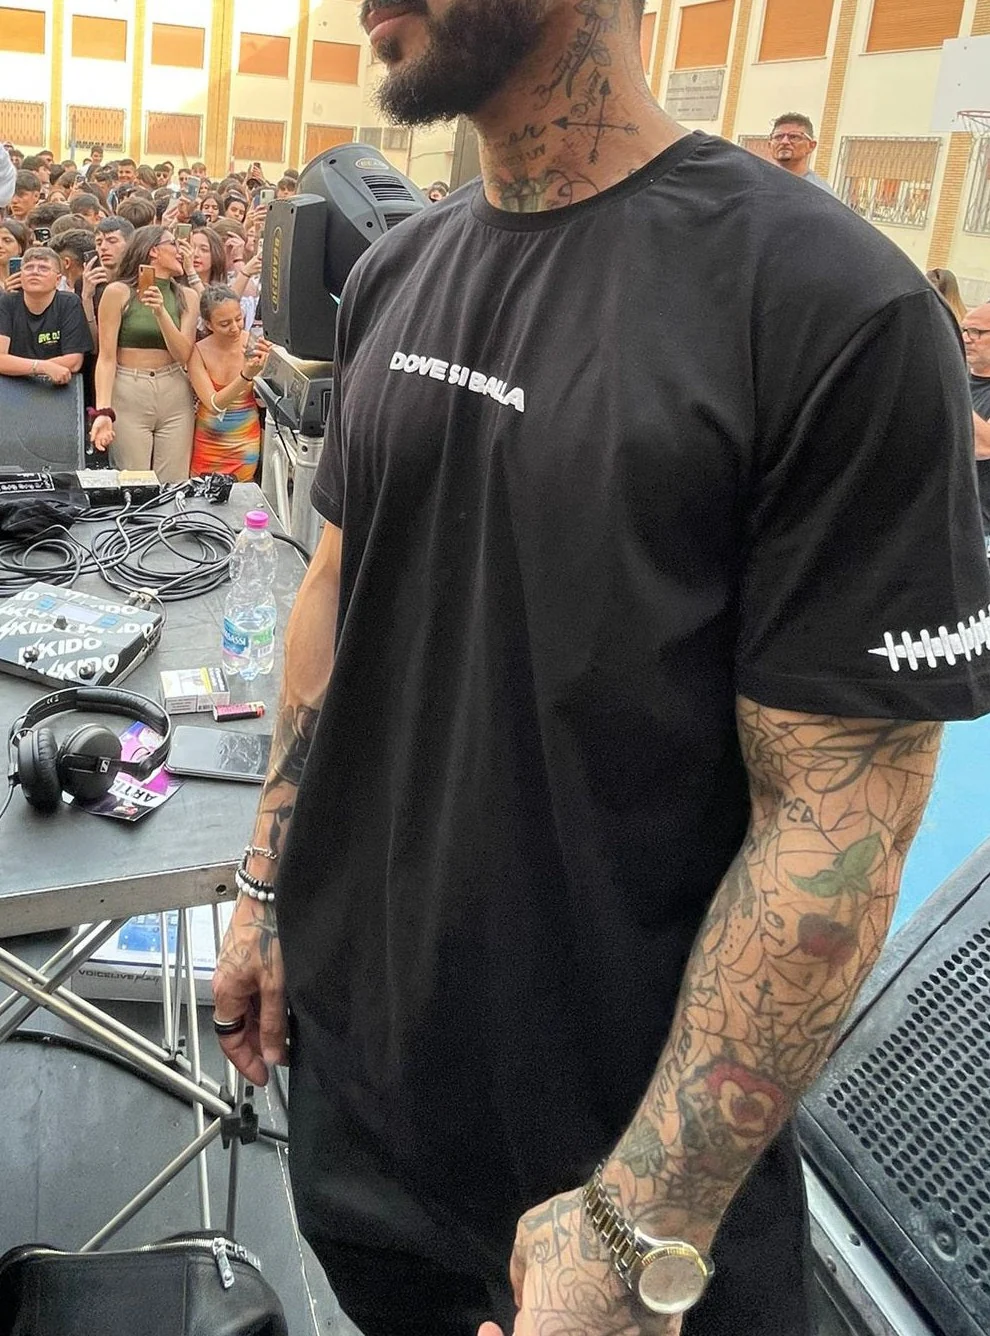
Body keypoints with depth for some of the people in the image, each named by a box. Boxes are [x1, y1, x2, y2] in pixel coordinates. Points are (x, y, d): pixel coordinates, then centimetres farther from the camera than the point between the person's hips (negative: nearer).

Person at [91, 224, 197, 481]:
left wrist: (161, 312, -14)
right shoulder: (118, 292, -1)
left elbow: (184, 356, -1)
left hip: (174, 395, 3)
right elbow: (106, 357, -5)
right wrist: (103, 411, -15)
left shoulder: (186, 297, 9)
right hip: (128, 395, -3)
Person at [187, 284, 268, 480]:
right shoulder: (198, 352, -12)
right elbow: (214, 404, -22)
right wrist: (246, 376, -37)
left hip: (246, 440, 1)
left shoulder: (254, 344, -10)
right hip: (209, 440, 0)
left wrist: (263, 367, -31)